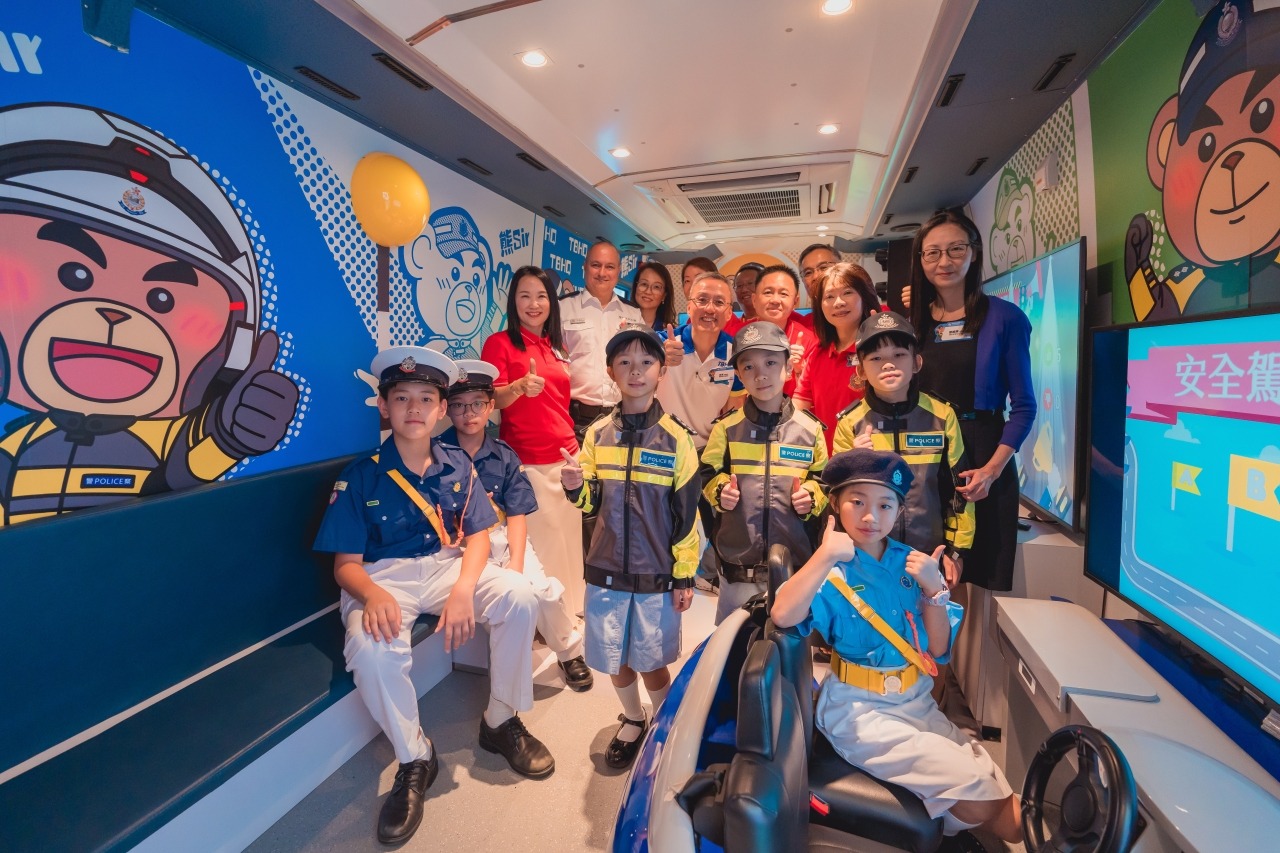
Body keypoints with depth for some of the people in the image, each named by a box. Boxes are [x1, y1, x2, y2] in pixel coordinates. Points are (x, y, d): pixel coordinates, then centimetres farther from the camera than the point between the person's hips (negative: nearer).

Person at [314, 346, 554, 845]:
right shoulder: (360, 477, -3)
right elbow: (345, 563, -4)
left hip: (450, 566, 2)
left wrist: (464, 589, -21)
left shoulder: (457, 466, 3)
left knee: (520, 598, -23)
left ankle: (501, 722, 1)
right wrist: (373, 595, -28)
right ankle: (414, 760, -4)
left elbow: (478, 535, -1)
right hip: (384, 578, -2)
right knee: (371, 649, -34)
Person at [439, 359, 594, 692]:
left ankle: (570, 653, 13)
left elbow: (517, 515, 0)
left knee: (544, 590, -15)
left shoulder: (503, 455, 5)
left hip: (501, 536, 3)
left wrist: (516, 563, -11)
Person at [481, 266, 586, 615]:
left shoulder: (557, 347, 15)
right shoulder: (499, 343, -4)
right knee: (538, 541, -2)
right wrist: (520, 387, -32)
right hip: (527, 461, -6)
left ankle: (567, 608, 29)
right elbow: (492, 399, -12)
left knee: (567, 537, 12)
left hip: (566, 457, 6)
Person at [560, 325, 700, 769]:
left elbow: (687, 514, -4)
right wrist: (575, 487, -16)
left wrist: (685, 576, -3)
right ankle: (632, 720, 43)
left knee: (651, 661, 7)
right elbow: (591, 503, 5)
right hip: (606, 570, 3)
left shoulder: (675, 438, -7)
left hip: (656, 575, -3)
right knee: (614, 658, 14)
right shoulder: (597, 434, 0)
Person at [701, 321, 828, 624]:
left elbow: (823, 479, 10)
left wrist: (812, 497, -9)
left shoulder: (809, 428, 0)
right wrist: (720, 492, -12)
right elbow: (708, 475, 7)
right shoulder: (727, 428, -2)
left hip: (795, 563, 1)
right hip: (738, 565, 0)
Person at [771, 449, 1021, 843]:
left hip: (917, 702, 6)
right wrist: (825, 555, -35)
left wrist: (934, 589, -16)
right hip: (860, 710, -6)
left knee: (1010, 819, 5)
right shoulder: (832, 571, -16)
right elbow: (783, 616, -36)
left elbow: (937, 649, -1)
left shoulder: (910, 562, -1)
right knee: (974, 791, -14)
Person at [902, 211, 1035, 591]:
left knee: (983, 580, 8)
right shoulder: (913, 320, 7)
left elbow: (1023, 405, -4)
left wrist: (993, 469, -15)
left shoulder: (1004, 317, -3)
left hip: (982, 462, -3)